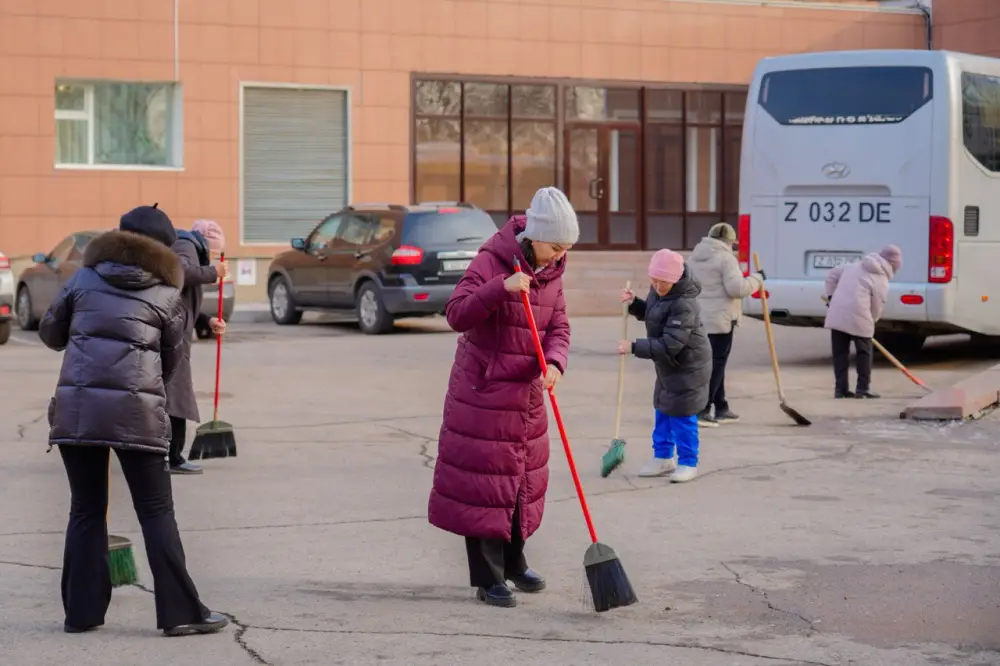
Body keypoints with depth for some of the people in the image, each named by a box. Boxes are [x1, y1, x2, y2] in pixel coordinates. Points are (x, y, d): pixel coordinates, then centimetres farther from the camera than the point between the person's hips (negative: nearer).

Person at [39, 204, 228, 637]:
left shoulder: (84, 278, 12)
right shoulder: (166, 294, 8)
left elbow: (50, 333, 19)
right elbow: (172, 360, 14)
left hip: (76, 406, 2)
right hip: (135, 410, -2)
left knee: (85, 510, 12)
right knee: (156, 513, 3)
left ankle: (81, 611, 12)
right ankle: (180, 612, 2)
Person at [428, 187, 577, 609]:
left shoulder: (552, 272, 2)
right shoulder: (493, 260, -18)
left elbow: (558, 327, 1)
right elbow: (457, 315, -26)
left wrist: (554, 363, -20)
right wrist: (501, 287, -39)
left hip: (526, 392, 7)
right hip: (483, 391, -7)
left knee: (523, 478, 17)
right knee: (485, 481, -4)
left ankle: (513, 563, 33)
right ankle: (488, 579, 3)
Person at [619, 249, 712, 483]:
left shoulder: (684, 305, -31)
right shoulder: (657, 290, -4)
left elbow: (669, 345, -33)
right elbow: (650, 313, 17)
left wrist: (633, 347, -31)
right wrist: (634, 303, -3)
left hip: (688, 366, -9)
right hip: (668, 364, 9)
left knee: (681, 414, -4)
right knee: (663, 411, 16)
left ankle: (688, 463, 9)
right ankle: (663, 458, 29)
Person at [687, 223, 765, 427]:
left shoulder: (694, 257, 14)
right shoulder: (725, 258, -12)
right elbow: (737, 288, -19)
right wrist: (756, 279, -5)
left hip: (697, 319, 8)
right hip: (719, 320, -8)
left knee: (713, 363, 16)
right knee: (715, 365, -4)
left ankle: (721, 409, 21)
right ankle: (701, 411, -8)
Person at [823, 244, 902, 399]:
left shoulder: (855, 266, 19)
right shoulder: (882, 281, 2)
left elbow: (832, 275, 24)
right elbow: (877, 308, 3)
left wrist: (830, 295, 30)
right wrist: (870, 322, 20)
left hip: (837, 314, 5)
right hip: (858, 317, -5)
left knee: (840, 353, 10)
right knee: (864, 353, 9)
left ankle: (840, 389, 10)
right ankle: (863, 389, 8)